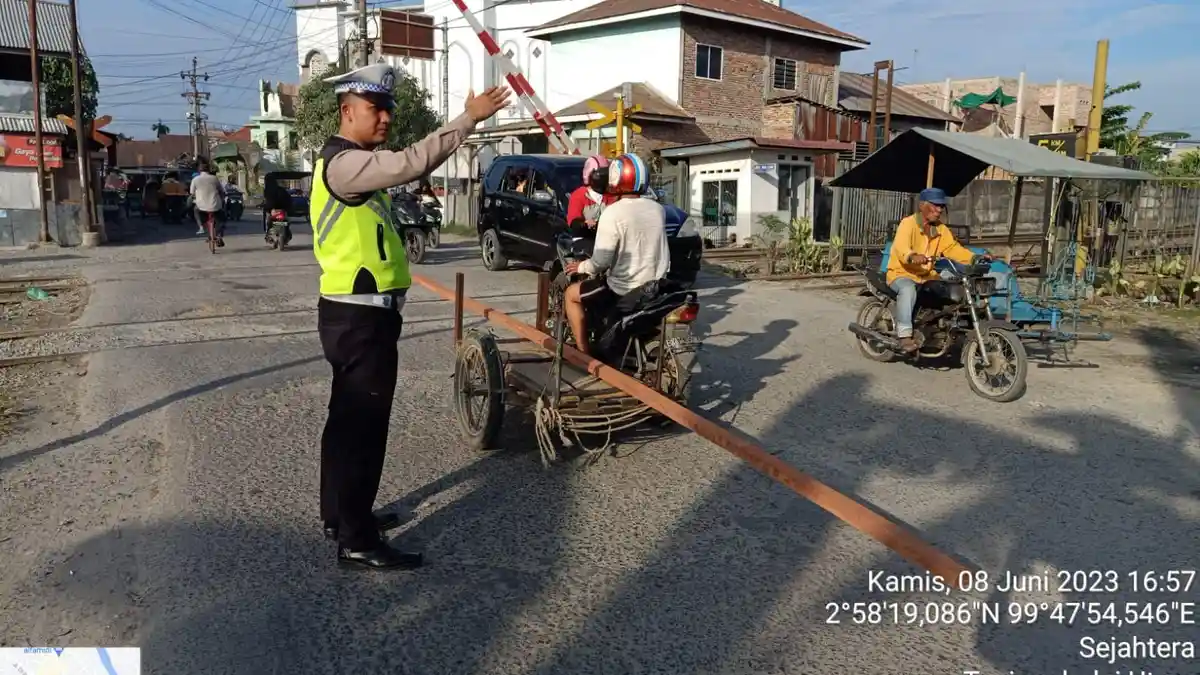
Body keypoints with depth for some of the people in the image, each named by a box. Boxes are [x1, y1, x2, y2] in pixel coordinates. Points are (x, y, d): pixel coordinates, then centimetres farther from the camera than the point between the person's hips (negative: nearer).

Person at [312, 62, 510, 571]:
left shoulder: (352, 163, 18)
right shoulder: (343, 162, -18)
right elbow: (410, 164, -31)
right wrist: (470, 118, -29)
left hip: (357, 313, 11)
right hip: (361, 317, -11)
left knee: (348, 419, 18)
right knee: (363, 425, -5)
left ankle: (340, 515, 32)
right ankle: (357, 541, 5)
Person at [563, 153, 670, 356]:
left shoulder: (612, 213, -18)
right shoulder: (658, 209, 1)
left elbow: (601, 262, -19)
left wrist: (582, 267, 2)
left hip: (623, 291, -6)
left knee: (571, 294, 15)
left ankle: (583, 352, 15)